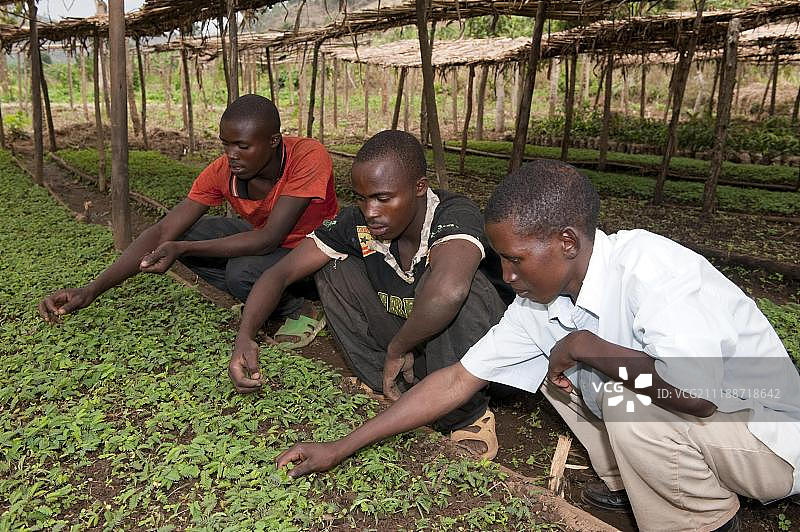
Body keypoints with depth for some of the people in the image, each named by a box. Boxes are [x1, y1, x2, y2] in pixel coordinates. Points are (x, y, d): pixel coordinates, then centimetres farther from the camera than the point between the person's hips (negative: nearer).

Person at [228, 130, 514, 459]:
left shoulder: (456, 216, -31)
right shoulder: (357, 223, -14)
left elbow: (447, 292, -53)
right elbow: (281, 273, -12)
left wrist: (397, 348, -36)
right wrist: (245, 336, -28)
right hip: (405, 348, 5)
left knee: (444, 281, -36)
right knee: (333, 267, -9)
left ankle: (466, 415, -13)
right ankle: (392, 392, -3)